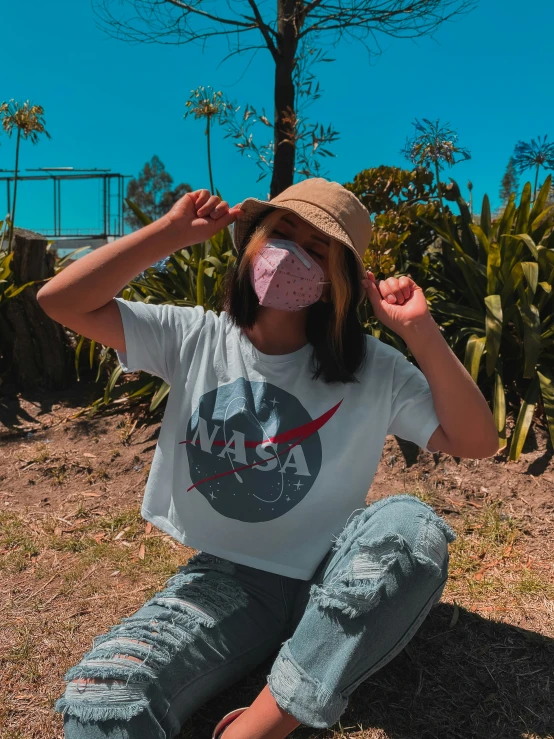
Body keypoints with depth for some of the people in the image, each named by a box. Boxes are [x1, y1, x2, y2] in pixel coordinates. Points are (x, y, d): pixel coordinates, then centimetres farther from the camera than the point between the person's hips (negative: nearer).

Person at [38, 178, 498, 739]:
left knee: (411, 525, -33)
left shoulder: (372, 371, -4)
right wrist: (172, 231, -11)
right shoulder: (194, 338, -2)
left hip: (331, 585, 2)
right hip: (223, 579, 0)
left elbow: (476, 441, -7)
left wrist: (420, 331, -16)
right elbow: (60, 300, -6)